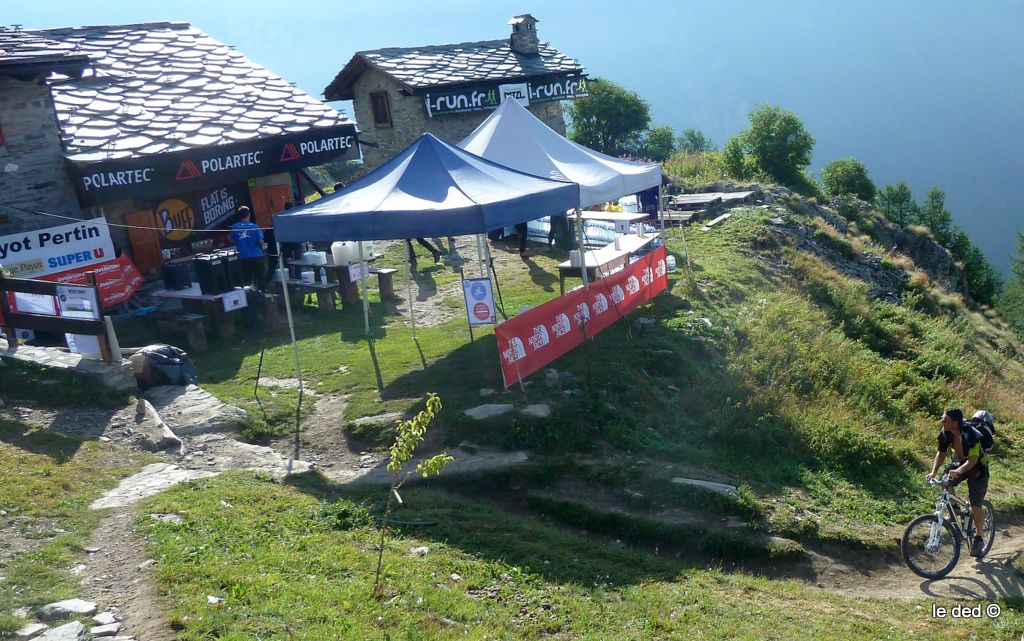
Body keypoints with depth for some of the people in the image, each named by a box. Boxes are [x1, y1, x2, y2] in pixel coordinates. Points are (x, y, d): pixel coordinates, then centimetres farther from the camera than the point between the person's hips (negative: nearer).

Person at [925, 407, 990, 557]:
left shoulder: (971, 435, -33)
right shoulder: (945, 433, -15)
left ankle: (978, 539, 12)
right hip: (961, 463, 6)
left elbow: (973, 459, -36)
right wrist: (933, 471, -17)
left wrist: (958, 471, -51)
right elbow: (941, 453, -4)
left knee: (976, 507, -5)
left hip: (978, 467, -6)